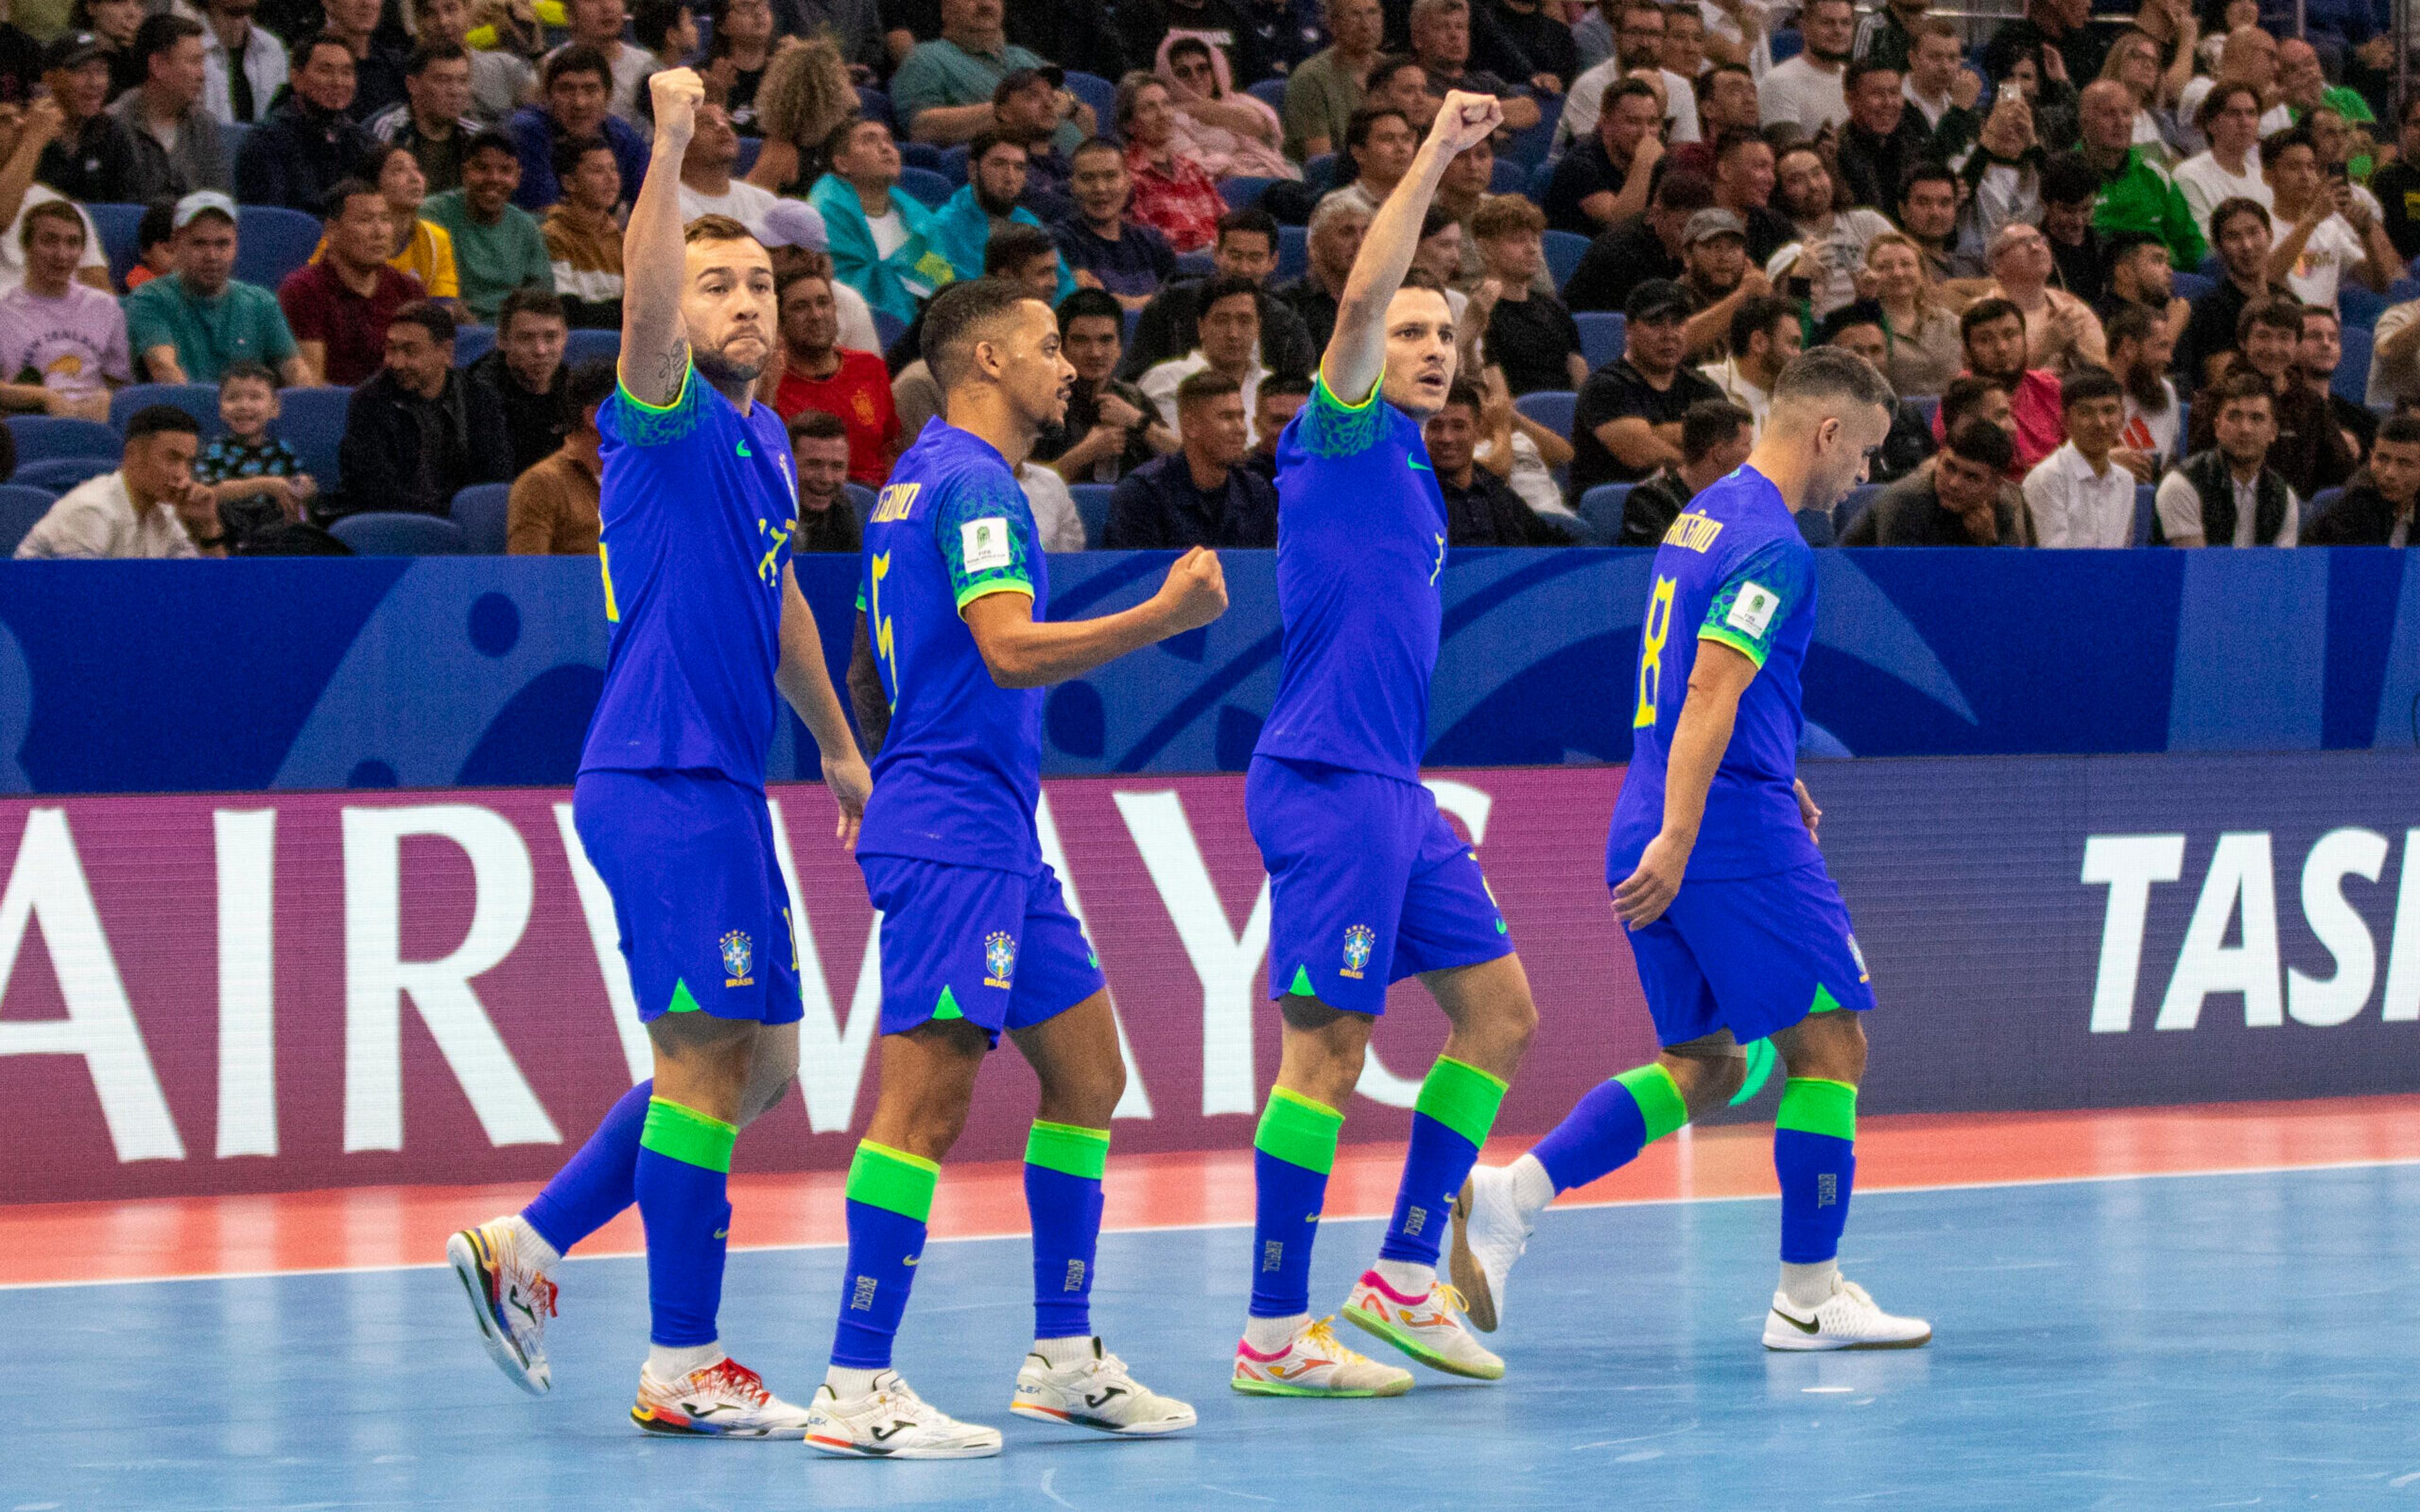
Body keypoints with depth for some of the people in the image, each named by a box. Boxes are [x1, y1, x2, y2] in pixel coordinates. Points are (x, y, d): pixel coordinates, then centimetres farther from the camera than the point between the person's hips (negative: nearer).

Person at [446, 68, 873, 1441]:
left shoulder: (765, 440, 17)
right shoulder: (666, 419, -8)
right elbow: (647, 304, -30)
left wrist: (837, 744, 36)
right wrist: (671, 148, -39)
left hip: (722, 788, 9)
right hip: (661, 778, -9)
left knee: (757, 1064, 13)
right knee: (709, 1060, -8)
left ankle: (528, 1247, 17)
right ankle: (682, 1369, -4)